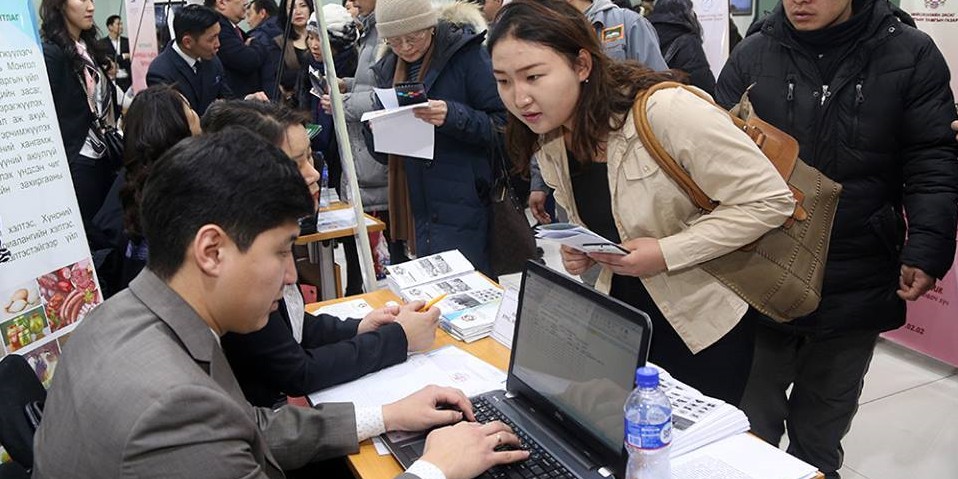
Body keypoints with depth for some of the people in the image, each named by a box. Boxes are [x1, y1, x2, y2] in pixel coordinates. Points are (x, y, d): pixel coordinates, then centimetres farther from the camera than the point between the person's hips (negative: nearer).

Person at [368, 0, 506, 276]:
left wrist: (453, 116, -27)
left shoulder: (467, 54, -7)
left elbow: (502, 124, -12)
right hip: (417, 208, 6)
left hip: (462, 208, -6)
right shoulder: (388, 68, 12)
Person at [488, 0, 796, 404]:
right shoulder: (547, 142, -5)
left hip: (703, 322, -5)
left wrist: (666, 253, -27)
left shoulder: (666, 111, -27)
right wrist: (583, 252, -9)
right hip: (621, 315, 6)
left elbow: (769, 200, -23)